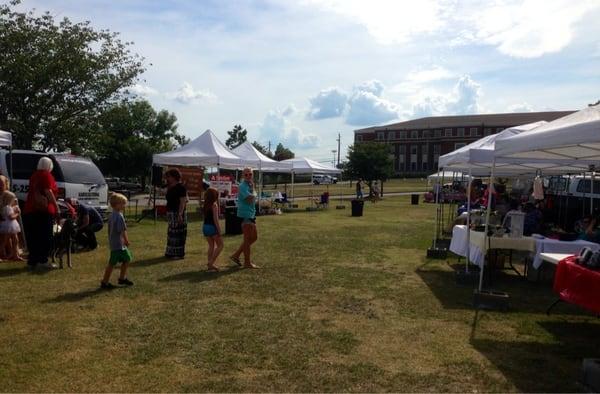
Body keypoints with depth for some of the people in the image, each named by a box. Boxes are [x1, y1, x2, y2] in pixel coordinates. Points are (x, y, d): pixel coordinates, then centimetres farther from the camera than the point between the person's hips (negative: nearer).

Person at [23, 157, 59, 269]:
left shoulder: (34, 175, 21)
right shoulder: (47, 175, -3)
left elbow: (33, 192, 19)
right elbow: (48, 192, -13)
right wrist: (56, 206, -14)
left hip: (30, 210, 8)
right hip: (44, 210, -8)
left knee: (33, 237, 8)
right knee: (45, 236, -5)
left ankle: (32, 261, 10)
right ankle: (42, 260, -7)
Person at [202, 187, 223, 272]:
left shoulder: (206, 204, 8)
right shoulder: (214, 205, -13)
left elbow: (206, 216, 5)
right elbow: (215, 219, -16)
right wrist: (219, 231, -13)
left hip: (205, 226, 7)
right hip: (212, 227, -7)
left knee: (211, 246, 14)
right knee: (220, 245, 3)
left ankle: (210, 264, 14)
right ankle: (211, 262, -5)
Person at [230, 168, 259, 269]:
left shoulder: (249, 185, 14)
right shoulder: (243, 186, -15)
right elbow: (250, 199, -25)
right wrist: (252, 189, -11)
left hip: (251, 214, 10)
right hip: (245, 215, -10)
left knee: (254, 237, 16)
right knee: (248, 239, -1)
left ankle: (236, 255, 21)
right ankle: (247, 262, 10)